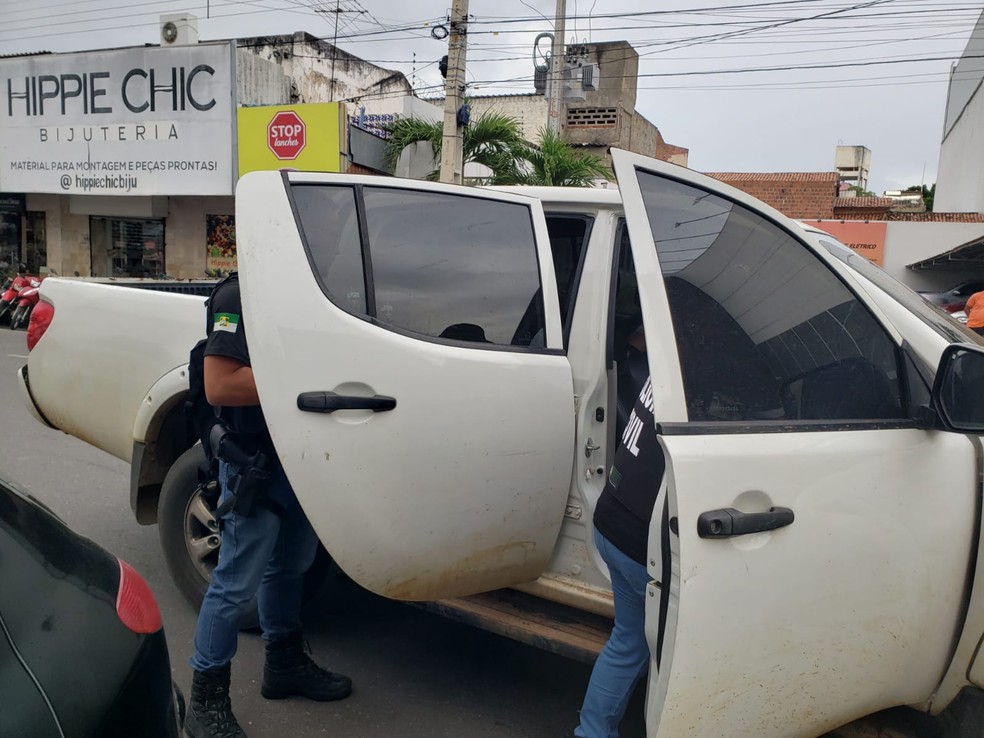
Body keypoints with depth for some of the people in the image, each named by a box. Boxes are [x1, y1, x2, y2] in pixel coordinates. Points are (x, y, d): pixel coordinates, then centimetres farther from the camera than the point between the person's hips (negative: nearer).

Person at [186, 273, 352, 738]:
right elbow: (218, 386, -25)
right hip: (254, 464, -9)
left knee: (289, 567, 21)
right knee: (237, 584, 0)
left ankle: (285, 664, 40)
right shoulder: (240, 297, -18)